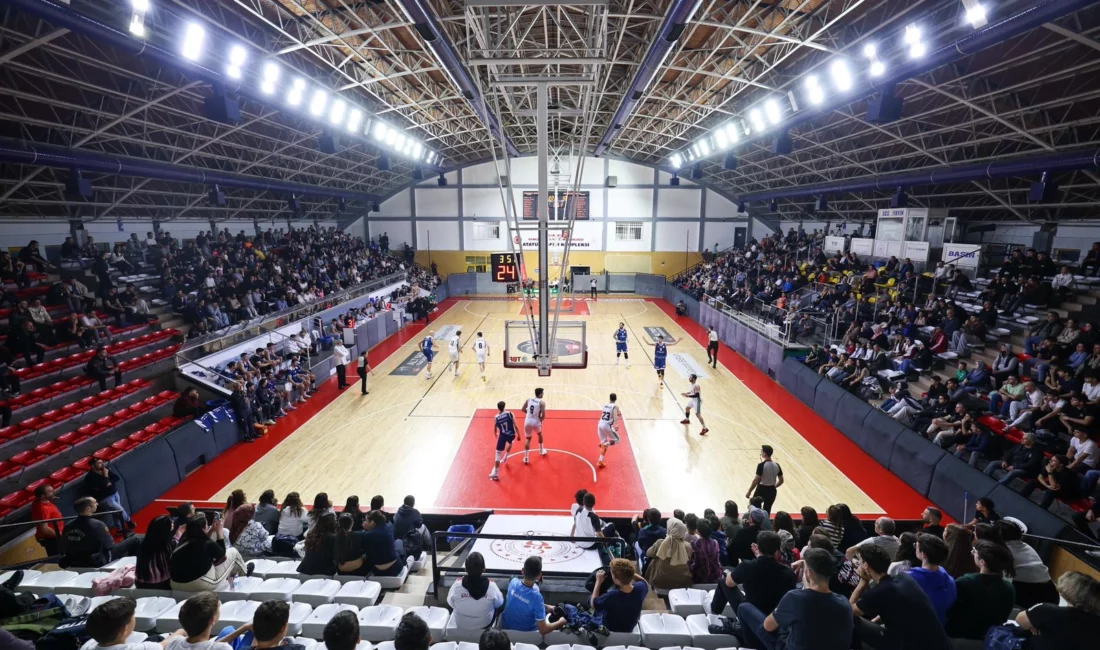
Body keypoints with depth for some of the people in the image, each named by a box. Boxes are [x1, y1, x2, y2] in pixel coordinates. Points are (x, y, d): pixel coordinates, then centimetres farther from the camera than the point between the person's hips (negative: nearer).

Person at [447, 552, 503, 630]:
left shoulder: (457, 585, -29)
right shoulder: (491, 586, -29)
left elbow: (451, 603, -8)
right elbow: (499, 604, -9)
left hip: (461, 626, 1)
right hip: (485, 625, -1)